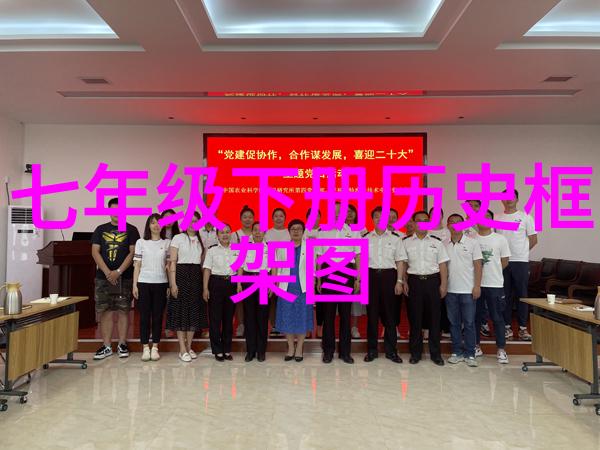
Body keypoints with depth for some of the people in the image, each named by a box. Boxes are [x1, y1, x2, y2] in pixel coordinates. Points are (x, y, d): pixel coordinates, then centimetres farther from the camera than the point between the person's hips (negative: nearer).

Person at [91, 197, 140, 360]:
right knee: (105, 311, 4)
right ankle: (106, 346, 12)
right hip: (103, 277, 2)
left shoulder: (131, 230, 3)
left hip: (124, 278, -2)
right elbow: (95, 252, 3)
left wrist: (118, 272, -13)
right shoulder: (100, 229, 10)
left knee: (123, 310, 2)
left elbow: (133, 252, -4)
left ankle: (122, 344, 12)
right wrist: (108, 272, -9)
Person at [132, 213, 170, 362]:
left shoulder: (167, 243, 6)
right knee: (144, 316, 2)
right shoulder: (141, 242, 5)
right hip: (144, 283, 0)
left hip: (161, 283, 1)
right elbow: (137, 265, 5)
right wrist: (134, 284, 0)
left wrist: (170, 285, 1)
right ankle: (145, 348, 11)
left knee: (158, 316, 4)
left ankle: (155, 347, 13)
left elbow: (169, 265, 7)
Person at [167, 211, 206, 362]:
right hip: (181, 275, -5)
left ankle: (189, 346, 18)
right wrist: (173, 283, -14)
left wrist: (204, 283, 6)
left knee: (194, 311, 6)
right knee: (181, 310, -1)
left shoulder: (201, 241, 13)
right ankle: (182, 350, 5)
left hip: (196, 277, 5)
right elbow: (172, 262, -6)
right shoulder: (178, 238, -1)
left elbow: (203, 263, 13)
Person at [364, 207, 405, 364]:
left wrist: (399, 281, -3)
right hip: (371, 275, 1)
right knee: (372, 312, 4)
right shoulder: (366, 238, 9)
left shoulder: (395, 238, 5)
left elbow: (400, 261, 4)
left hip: (389, 275, -1)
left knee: (389, 313, 3)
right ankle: (371, 350, 15)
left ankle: (391, 350, 15)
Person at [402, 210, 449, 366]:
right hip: (414, 281, 0)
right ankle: (415, 352, 17)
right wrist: (403, 282, -5)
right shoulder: (406, 242, 5)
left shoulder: (436, 242, 6)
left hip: (433, 280, 1)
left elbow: (442, 265, 5)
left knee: (434, 317, 5)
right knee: (415, 318, 5)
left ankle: (435, 353, 18)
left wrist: (443, 284, -1)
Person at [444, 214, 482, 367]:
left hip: (468, 290, -3)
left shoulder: (472, 243, -2)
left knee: (469, 323, 2)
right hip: (451, 290, 3)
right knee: (454, 323, 9)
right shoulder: (445, 245, 6)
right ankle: (457, 352, 19)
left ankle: (470, 354, 12)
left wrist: (477, 286, -10)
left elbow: (477, 265, -3)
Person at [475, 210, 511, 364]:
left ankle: (501, 350, 14)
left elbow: (504, 262, 5)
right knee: (475, 317, 9)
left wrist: (491, 271, 1)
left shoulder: (500, 239, 1)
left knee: (497, 318, 4)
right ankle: (476, 347, 21)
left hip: (494, 284, -1)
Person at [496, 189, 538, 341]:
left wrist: (519, 252, 6)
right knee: (505, 295, 7)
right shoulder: (496, 218, 8)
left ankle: (523, 328, 10)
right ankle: (507, 327, 15)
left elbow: (533, 240, 5)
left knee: (522, 295, 2)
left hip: (521, 261, -2)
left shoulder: (525, 217, 3)